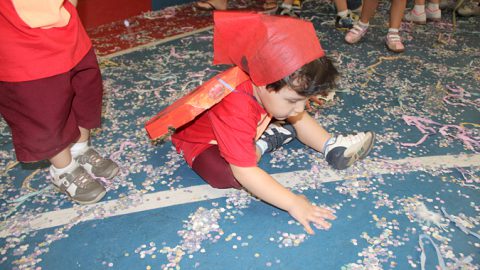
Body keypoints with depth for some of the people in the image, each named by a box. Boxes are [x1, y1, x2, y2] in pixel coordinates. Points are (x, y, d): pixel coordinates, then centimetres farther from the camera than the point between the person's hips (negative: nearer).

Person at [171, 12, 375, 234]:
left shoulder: (268, 86, -25)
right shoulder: (236, 111, -45)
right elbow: (245, 173, -44)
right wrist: (293, 203, -43)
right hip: (201, 140, -6)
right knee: (228, 175, -35)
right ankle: (261, 144, -10)